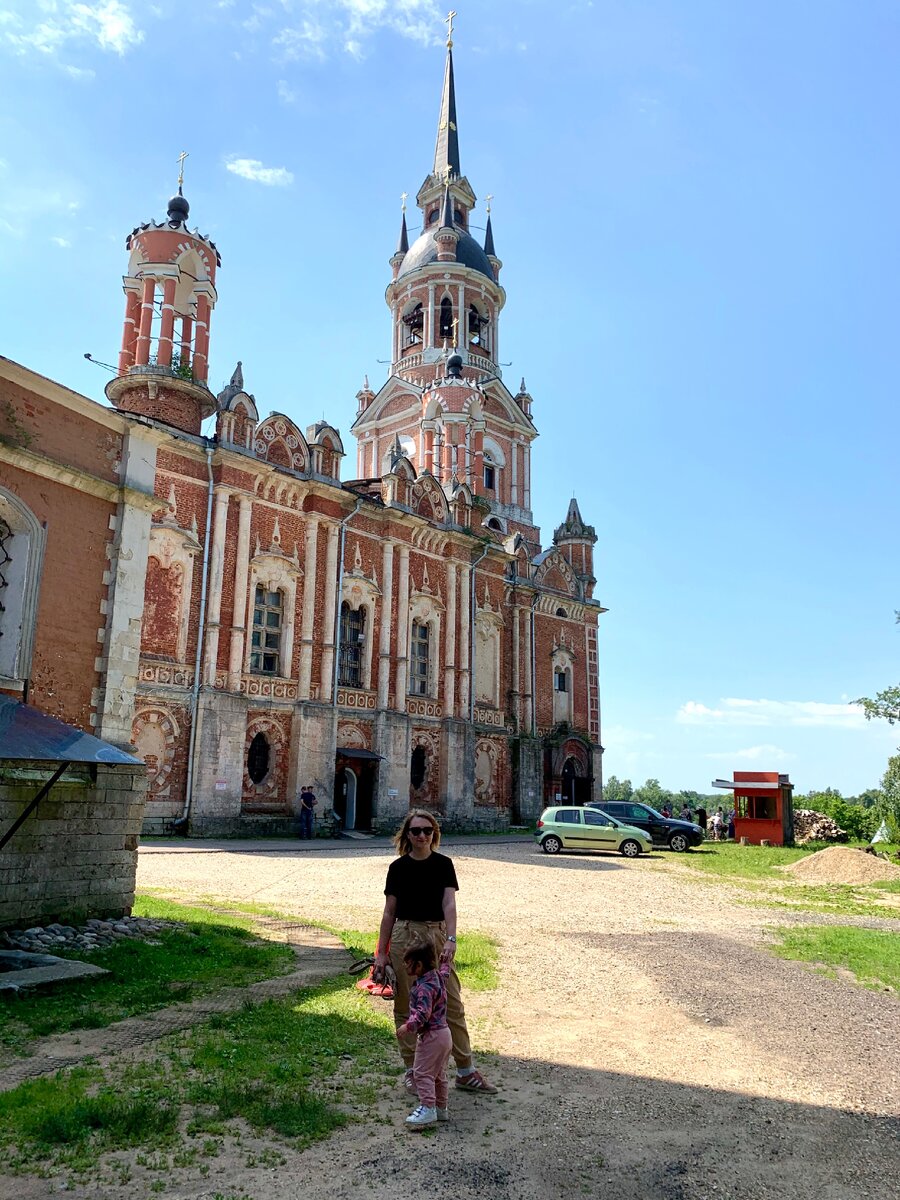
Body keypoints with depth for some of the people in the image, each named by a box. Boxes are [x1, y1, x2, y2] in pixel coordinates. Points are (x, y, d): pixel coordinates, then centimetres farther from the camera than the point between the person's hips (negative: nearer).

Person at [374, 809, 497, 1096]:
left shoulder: (443, 864, 1)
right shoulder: (398, 867, 1)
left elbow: (449, 904, -9)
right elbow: (389, 912, 5)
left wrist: (451, 939, -23)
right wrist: (381, 952, 3)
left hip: (437, 937, 0)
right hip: (404, 937, 0)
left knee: (452, 1005, 2)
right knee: (406, 1007, 7)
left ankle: (466, 1072, 13)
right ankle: (411, 1070, 22)